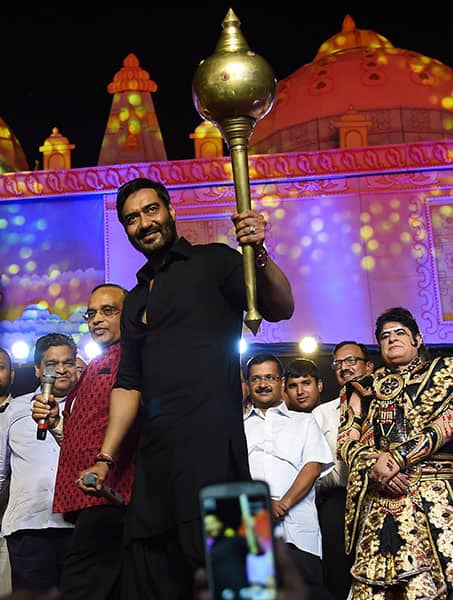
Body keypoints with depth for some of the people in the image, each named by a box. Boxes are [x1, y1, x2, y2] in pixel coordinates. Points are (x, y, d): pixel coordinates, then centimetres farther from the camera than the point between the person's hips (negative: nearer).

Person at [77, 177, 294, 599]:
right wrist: (105, 458, 13)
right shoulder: (136, 299, 23)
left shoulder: (212, 262, 6)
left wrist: (259, 253, -27)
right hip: (155, 449, 6)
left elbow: (280, 309, -8)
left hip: (210, 440, -6)